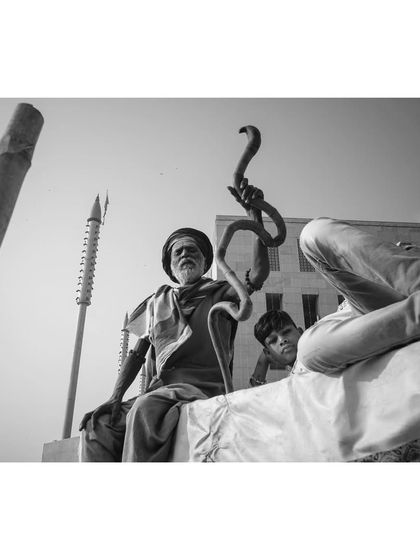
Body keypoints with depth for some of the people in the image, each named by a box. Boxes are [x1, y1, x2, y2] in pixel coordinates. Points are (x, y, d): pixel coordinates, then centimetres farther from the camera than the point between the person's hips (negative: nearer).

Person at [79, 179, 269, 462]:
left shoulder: (219, 293, 8)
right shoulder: (157, 302, 19)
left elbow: (259, 274, -11)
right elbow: (137, 352, 18)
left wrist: (256, 215, -18)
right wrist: (116, 397, 3)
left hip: (203, 388, -5)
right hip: (161, 392, 5)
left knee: (145, 409, -33)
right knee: (98, 425, -15)